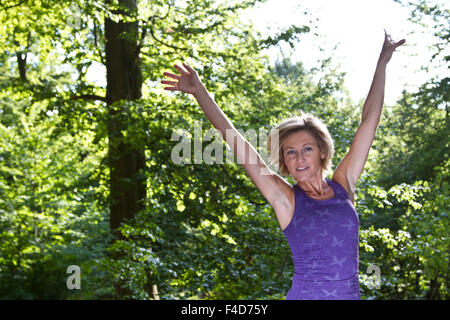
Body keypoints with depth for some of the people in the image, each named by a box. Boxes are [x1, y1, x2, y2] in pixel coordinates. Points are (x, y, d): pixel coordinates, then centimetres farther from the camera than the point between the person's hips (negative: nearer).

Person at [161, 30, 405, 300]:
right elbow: (236, 141, -2)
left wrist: (383, 63, 16)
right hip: (302, 293, -3)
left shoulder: (343, 187, 6)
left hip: (350, 292, 3)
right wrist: (199, 92, -2)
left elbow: (369, 121, 11)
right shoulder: (285, 198, 0)